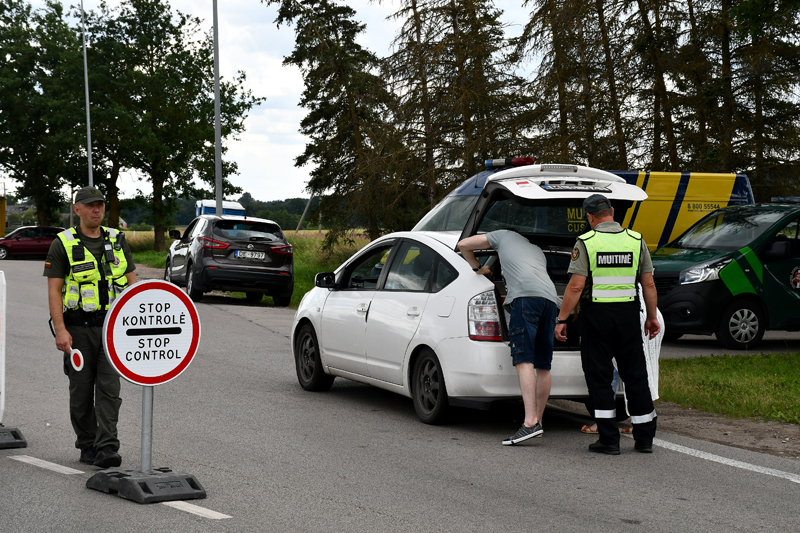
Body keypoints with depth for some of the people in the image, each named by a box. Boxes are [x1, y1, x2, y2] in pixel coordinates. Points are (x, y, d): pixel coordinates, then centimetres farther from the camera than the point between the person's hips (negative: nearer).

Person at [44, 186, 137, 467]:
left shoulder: (117, 240, 10)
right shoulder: (63, 244, -1)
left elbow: (131, 281, 14)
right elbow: (54, 289, -5)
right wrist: (60, 330, -14)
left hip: (112, 326, 2)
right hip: (78, 327, -2)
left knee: (109, 386, -8)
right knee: (81, 389, 6)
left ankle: (106, 447, -11)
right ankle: (87, 446, 18)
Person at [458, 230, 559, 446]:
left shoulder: (504, 235, 26)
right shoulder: (538, 250, 39)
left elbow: (463, 245, 26)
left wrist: (477, 268, 42)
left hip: (526, 295, -6)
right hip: (550, 298, 6)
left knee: (524, 361, -15)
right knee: (543, 366, 11)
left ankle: (530, 422, -27)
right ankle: (538, 421, 16)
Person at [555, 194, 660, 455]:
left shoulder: (586, 242, -7)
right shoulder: (635, 240, 4)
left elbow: (575, 287, -12)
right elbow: (649, 284, 5)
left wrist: (562, 319, -7)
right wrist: (652, 317, 15)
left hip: (596, 315, -3)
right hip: (629, 314, 3)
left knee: (599, 377, 5)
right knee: (635, 375, 11)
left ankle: (609, 440, 3)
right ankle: (644, 438, 15)